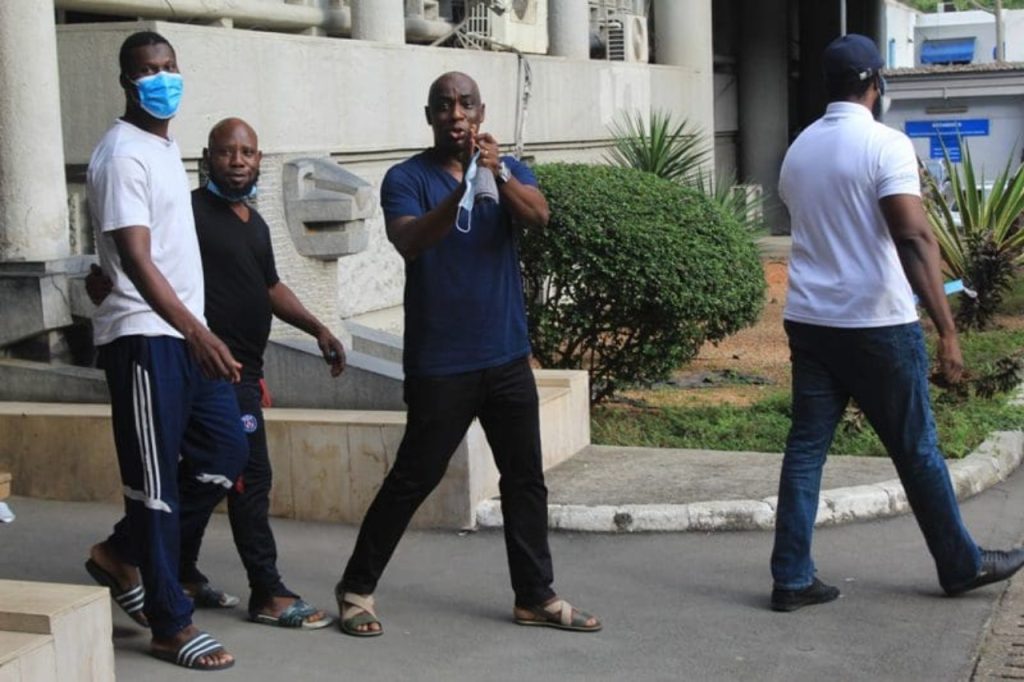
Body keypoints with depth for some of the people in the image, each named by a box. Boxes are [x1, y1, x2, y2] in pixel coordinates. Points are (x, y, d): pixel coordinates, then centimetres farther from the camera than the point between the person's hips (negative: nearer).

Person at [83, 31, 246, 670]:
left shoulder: (166, 146, 16)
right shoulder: (123, 155, -13)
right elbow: (135, 258, -24)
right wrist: (195, 331, -34)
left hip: (186, 334, 9)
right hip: (144, 337, -9)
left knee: (226, 452, 10)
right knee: (155, 479, -2)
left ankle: (121, 555, 24)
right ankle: (172, 625, 9)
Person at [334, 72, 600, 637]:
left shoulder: (509, 171, 7)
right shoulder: (406, 178, -4)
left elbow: (538, 217, -13)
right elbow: (410, 242, -22)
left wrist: (498, 173, -32)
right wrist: (460, 191, -37)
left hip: (507, 356, 4)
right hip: (438, 363, -4)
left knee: (525, 478, 8)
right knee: (412, 479, 1)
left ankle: (535, 596, 18)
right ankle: (357, 588, 15)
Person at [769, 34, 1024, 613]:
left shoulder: (799, 149, 10)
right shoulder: (886, 145, -12)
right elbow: (915, 237, -22)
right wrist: (947, 328, -25)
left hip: (809, 321, 6)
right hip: (877, 324, -6)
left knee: (806, 447, 7)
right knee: (916, 450, 8)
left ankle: (793, 578, 5)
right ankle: (962, 565, 23)